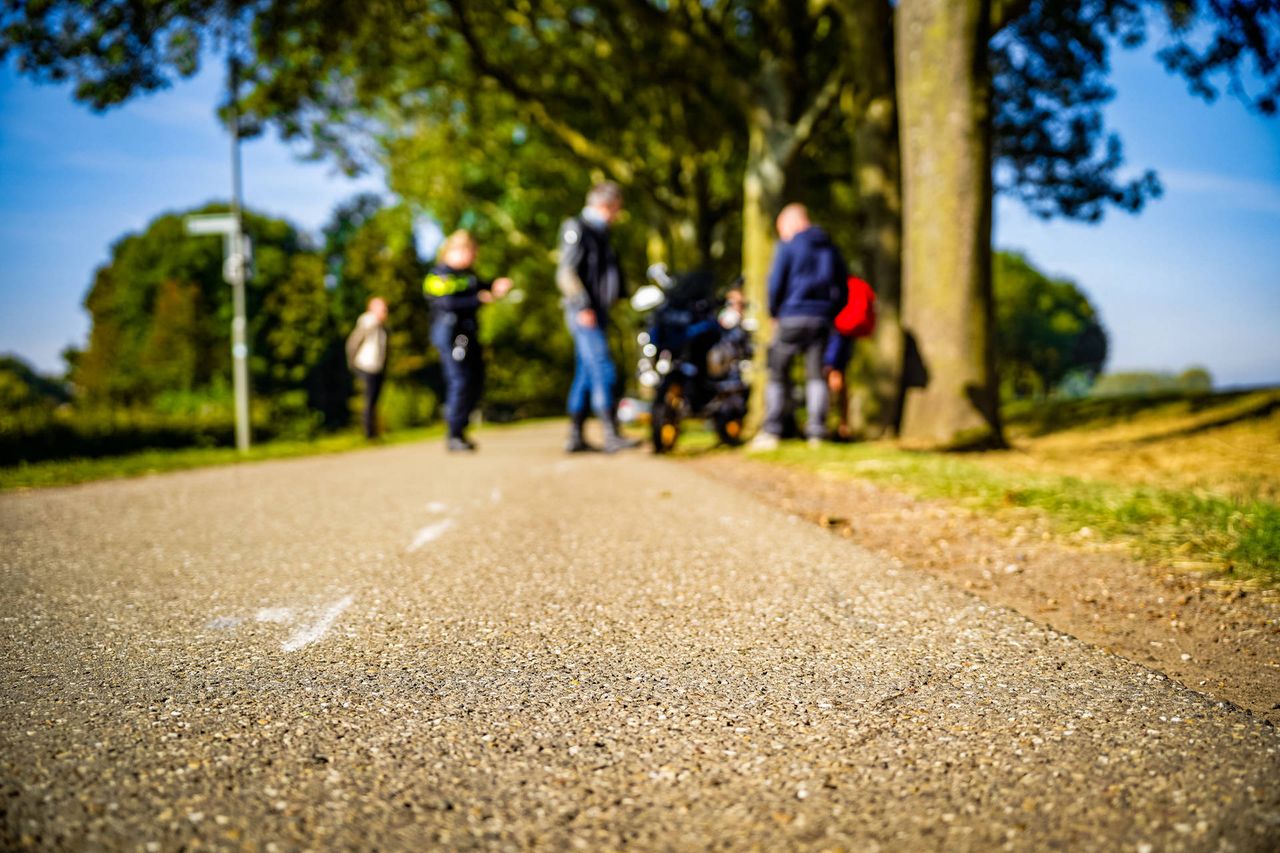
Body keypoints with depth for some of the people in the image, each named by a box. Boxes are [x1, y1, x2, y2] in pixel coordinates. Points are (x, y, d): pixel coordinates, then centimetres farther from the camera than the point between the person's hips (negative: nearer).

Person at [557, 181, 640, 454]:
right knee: (603, 372, -15)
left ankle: (576, 436, 13)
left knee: (586, 375, 9)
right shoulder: (577, 229, -8)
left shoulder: (600, 232, 21)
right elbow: (566, 272, -15)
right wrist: (583, 306, -22)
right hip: (585, 313, -10)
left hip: (598, 312, 10)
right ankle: (612, 436, -19)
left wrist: (625, 295, 13)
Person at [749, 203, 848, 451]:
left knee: (778, 374, 2)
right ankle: (816, 433, -1)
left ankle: (771, 431, -3)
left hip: (793, 317, -5)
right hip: (821, 319, 5)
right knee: (816, 375, 6)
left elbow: (776, 284, -7)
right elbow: (843, 289, 16)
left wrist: (774, 314, 5)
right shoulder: (830, 248, 15)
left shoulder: (788, 246, -1)